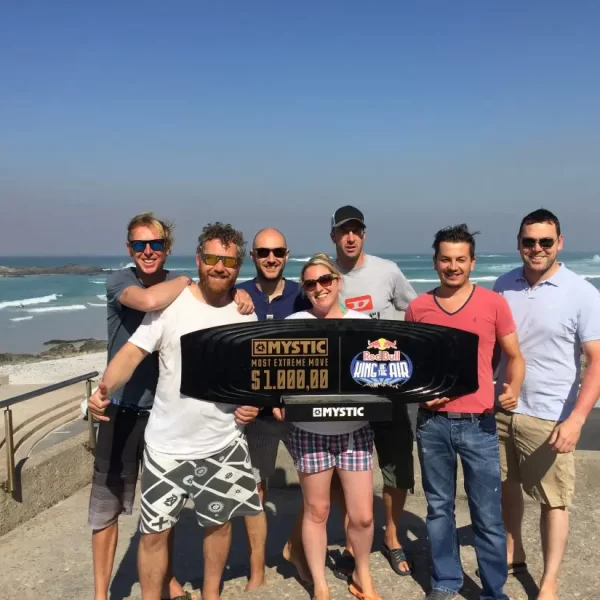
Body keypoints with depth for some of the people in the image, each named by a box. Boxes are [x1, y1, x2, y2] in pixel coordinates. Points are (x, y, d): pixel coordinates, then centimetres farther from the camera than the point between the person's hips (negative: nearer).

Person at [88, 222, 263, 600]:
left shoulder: (245, 315, 1)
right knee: (155, 530, 7)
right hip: (168, 444, -3)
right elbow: (133, 352, -17)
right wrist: (105, 388, -34)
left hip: (224, 442, 3)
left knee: (220, 522, 18)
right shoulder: (170, 303, -10)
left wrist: (253, 402, -7)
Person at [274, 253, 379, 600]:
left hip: (356, 429, 1)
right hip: (310, 431, -1)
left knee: (362, 515, 5)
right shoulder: (294, 323, -1)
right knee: (316, 511, 10)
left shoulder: (362, 321, 3)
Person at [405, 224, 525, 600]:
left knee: (487, 515, 4)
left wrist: (513, 388, -15)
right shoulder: (418, 308, 4)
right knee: (439, 507, 14)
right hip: (433, 423, 2)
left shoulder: (493, 303, 0)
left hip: (478, 424, -2)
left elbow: (515, 357, 5)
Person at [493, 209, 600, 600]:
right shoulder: (504, 285, 2)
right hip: (501, 409, 5)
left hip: (548, 417, -4)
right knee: (507, 487, 19)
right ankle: (513, 553, 41)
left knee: (553, 501, 6)